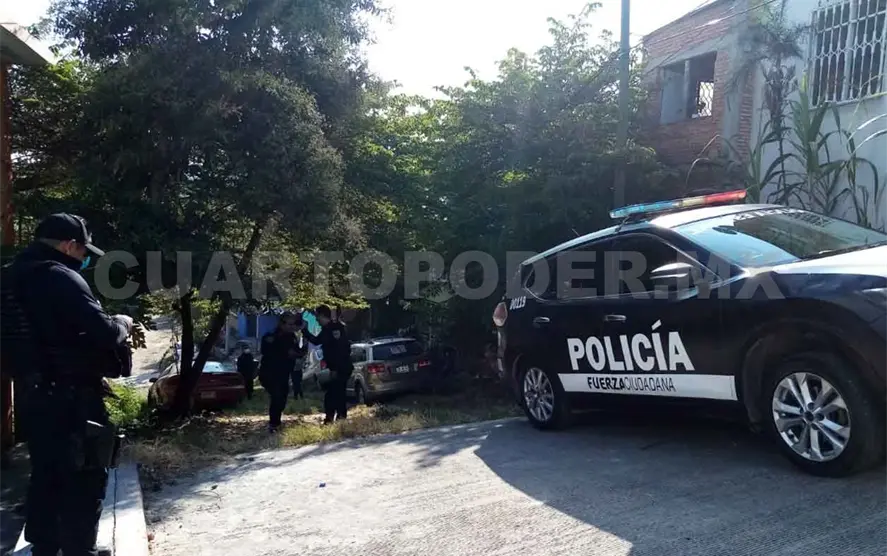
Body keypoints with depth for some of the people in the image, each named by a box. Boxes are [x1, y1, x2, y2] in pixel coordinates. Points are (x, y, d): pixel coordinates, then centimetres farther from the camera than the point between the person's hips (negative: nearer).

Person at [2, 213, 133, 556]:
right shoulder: (60, 277, -18)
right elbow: (102, 331, -24)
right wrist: (122, 324, -4)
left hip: (36, 393, 9)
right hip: (70, 397, -9)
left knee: (45, 474, 19)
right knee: (85, 478, 1)